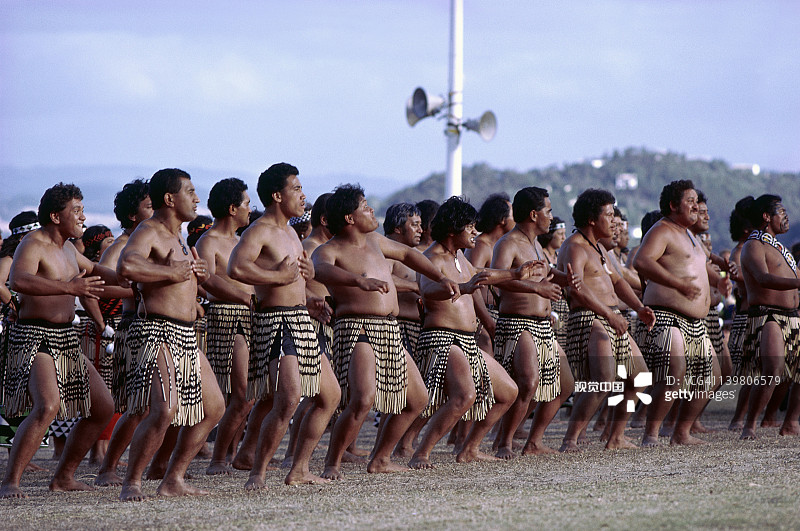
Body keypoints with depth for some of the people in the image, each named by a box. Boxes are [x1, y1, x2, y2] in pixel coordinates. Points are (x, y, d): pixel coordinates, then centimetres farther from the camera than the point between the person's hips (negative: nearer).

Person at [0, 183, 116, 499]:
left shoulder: (66, 248, 15)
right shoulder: (33, 245, -14)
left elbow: (93, 270, 36)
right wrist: (69, 287, -42)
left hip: (66, 340, 10)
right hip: (34, 338, -9)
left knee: (103, 408, 10)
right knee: (47, 406, -29)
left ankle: (63, 477, 19)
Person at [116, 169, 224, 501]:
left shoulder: (177, 238, 20)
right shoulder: (147, 233, -10)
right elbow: (126, 266, -32)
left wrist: (200, 273, 15)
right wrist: (172, 272, -20)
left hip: (186, 337, 10)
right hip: (156, 333, -10)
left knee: (213, 408, 13)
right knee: (164, 409, -24)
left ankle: (173, 480, 18)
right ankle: (131, 484, -14)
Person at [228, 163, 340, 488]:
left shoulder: (289, 232, 19)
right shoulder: (260, 231, -11)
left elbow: (305, 271, 35)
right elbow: (236, 268, -28)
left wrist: (308, 270, 11)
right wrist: (280, 276, -20)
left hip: (301, 325, 10)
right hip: (276, 323, -10)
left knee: (330, 395, 15)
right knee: (288, 398, -22)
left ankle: (298, 470, 21)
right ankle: (257, 475, -15)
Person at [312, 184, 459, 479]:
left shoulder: (373, 241, 17)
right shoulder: (329, 251, -8)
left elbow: (406, 254, 34)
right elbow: (321, 270, -33)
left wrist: (441, 279, 29)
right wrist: (360, 281, -49)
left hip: (390, 333, 9)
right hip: (357, 331, -9)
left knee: (417, 399, 15)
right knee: (363, 399, -28)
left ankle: (380, 460, 24)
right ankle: (332, 465, -17)